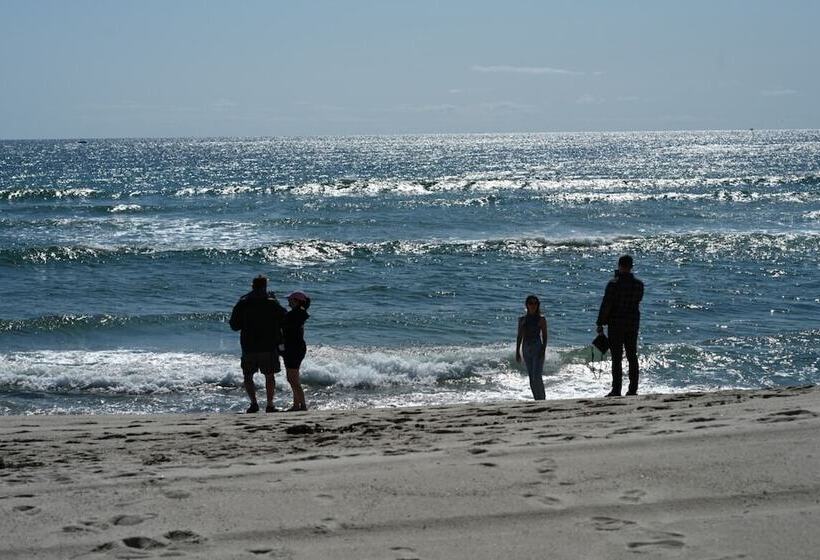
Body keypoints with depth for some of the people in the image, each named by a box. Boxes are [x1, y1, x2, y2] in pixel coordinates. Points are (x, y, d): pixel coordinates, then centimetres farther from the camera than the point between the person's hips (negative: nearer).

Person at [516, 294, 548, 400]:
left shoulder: (541, 319, 0)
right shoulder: (522, 319, 10)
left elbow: (544, 336, -2)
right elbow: (519, 336, 12)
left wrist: (543, 350, -13)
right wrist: (517, 352, 8)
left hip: (537, 348, -5)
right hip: (526, 349, 5)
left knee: (537, 377, -14)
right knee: (531, 379, 7)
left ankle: (541, 400, -12)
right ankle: (538, 400, 13)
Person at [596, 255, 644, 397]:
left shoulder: (614, 284, -14)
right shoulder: (638, 284, 1)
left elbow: (606, 305, -14)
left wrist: (600, 324, -6)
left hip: (616, 325, -5)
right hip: (633, 325, 5)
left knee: (616, 359, -2)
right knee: (632, 357, 11)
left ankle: (616, 390, -3)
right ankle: (633, 389, 12)